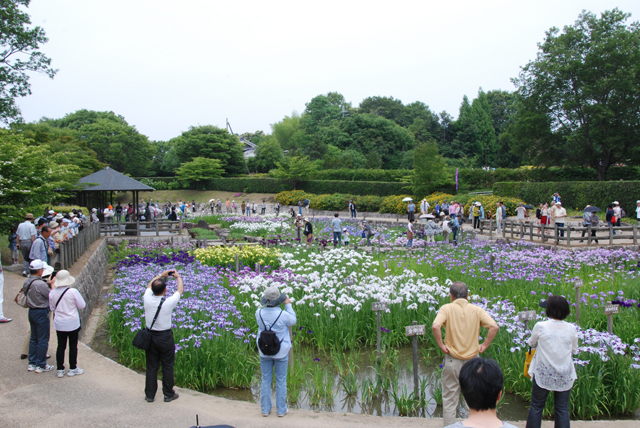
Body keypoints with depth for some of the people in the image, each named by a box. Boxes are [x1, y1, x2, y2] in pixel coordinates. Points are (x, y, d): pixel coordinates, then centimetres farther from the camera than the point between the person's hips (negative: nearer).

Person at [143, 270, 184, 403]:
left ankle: (150, 395, 24)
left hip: (150, 336, 3)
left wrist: (161, 275, 21)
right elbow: (180, 290, -1)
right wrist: (178, 277, 16)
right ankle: (168, 394, 22)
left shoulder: (147, 299, -13)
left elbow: (149, 285, 11)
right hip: (165, 337, -3)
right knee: (167, 367, 11)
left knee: (151, 367, 14)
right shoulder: (169, 302, -21)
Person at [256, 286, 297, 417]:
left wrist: (268, 303, 9)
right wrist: (288, 305, 4)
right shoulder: (283, 315, -23)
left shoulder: (259, 313, -14)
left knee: (265, 380, 15)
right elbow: (293, 321, -2)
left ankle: (265, 409, 24)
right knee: (281, 381, 12)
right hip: (281, 352, -3)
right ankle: (281, 410, 21)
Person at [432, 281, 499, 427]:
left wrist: (441, 345, -13)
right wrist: (484, 346, -4)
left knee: (449, 400, 11)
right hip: (473, 359, 2)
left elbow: (435, 326, -25)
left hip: (452, 360, -2)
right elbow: (494, 327, -13)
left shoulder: (447, 308, -8)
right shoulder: (477, 310, -3)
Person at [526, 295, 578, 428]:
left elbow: (532, 343, 2)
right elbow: (574, 350, 5)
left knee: (536, 407, 12)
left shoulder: (540, 326, -15)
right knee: (562, 409, 12)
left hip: (543, 374, -2)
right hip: (565, 376, 2)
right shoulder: (571, 329, -9)